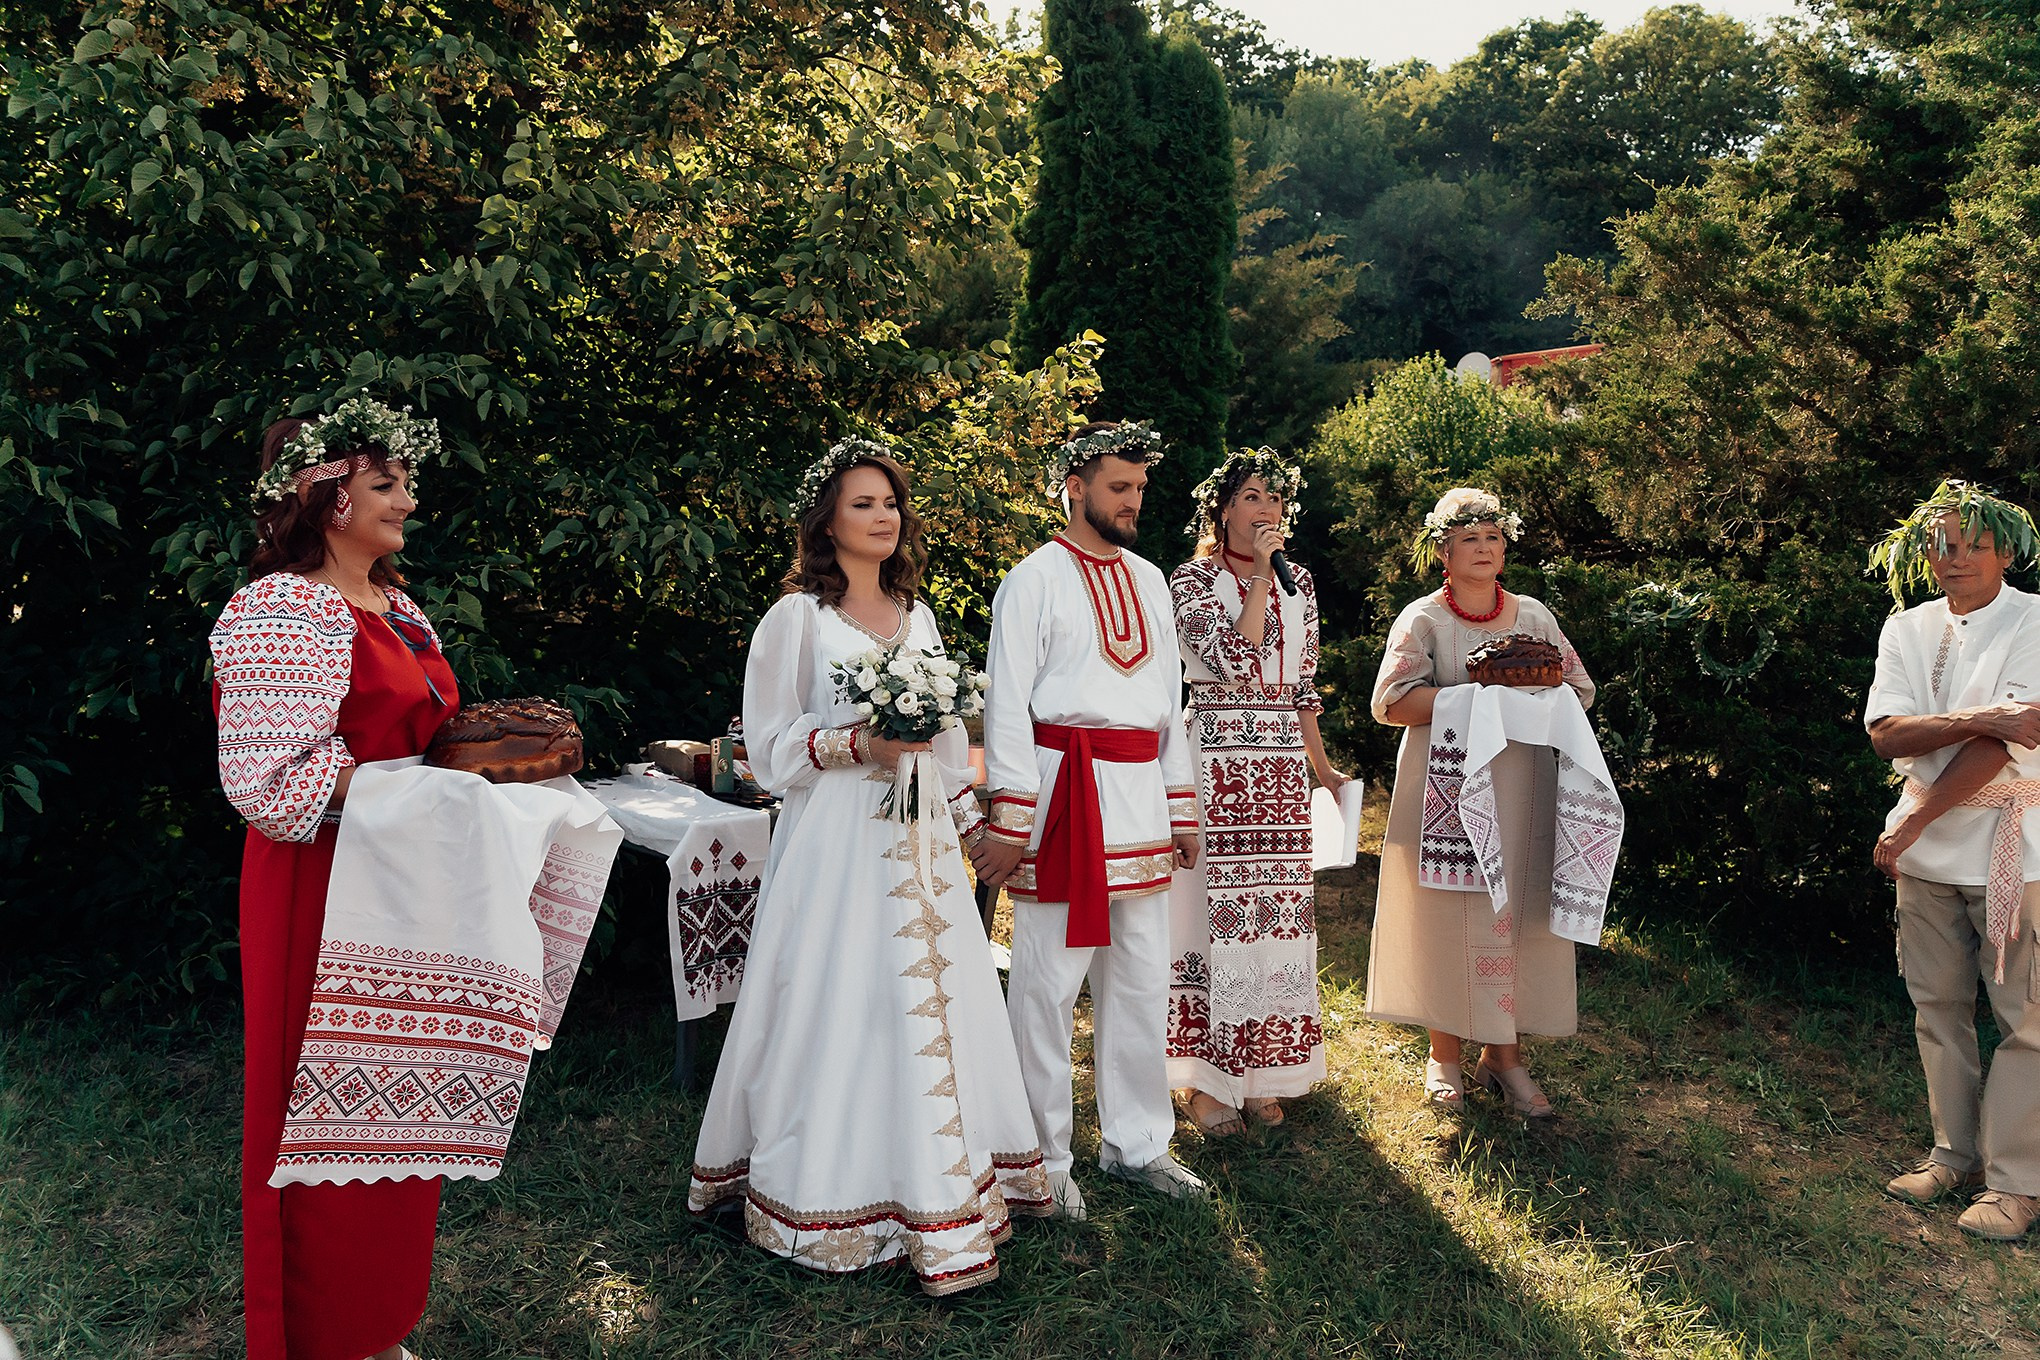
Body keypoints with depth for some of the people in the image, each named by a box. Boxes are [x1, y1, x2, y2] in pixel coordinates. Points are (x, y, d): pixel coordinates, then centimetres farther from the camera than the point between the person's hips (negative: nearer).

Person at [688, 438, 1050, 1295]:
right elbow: (770, 745, -3)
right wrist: (859, 745, -16)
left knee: (938, 999, 6)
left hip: (921, 839, 5)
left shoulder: (916, 616, 15)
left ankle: (941, 1184, 20)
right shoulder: (797, 616, -2)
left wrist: (970, 821, 17)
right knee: (844, 1008, -3)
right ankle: (836, 1193, 12)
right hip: (839, 842, -5)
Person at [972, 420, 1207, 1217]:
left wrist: (1180, 806, 17)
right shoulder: (1036, 579, -3)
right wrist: (1009, 821, -12)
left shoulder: (1149, 581, 16)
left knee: (1140, 977, 12)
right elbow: (1007, 704, -7)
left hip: (1140, 794, 6)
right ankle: (1043, 1160, 12)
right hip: (1063, 791, -6)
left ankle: (1135, 1143, 26)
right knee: (1048, 981, -1)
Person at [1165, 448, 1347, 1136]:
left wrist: (1321, 765, 16)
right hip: (1216, 762, -5)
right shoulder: (1192, 579, -3)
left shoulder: (1299, 583, 13)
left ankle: (1260, 1071, 19)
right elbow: (1233, 660, -17)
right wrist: (1260, 574, -14)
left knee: (1276, 909, 6)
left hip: (1282, 767, 5)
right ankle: (1208, 1078, 6)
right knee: (1216, 907, -4)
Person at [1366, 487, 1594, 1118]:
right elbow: (1392, 701, -10)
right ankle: (1444, 1054, 12)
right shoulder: (1422, 619, 2)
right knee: (1448, 915, -1)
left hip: (1523, 791, 3)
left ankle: (1504, 1054, 13)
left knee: (1520, 914, 2)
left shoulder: (1533, 615, 13)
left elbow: (1579, 689, 12)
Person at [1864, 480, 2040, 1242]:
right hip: (1925, 846, 5)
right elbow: (1886, 735, -6)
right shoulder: (1906, 630, 7)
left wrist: (1908, 825, -15)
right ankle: (1954, 1156, 23)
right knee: (1937, 1007, 11)